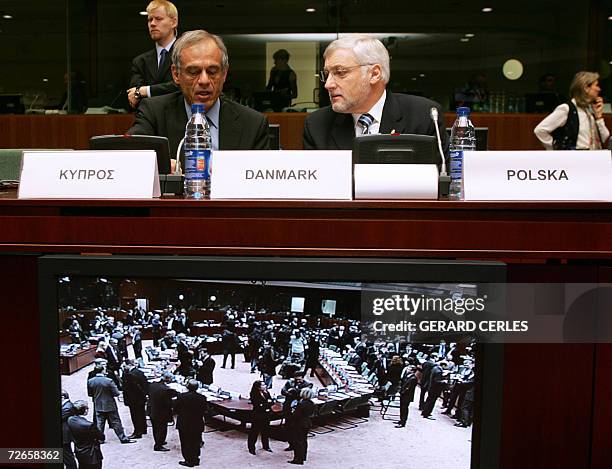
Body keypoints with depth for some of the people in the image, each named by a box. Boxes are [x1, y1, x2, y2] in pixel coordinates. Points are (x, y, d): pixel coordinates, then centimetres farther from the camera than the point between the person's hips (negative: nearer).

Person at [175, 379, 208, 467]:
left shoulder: (181, 396, -16)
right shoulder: (202, 398, -10)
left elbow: (176, 409, -6)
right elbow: (204, 411, -2)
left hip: (184, 424, -3)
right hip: (197, 424, 3)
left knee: (186, 442, 9)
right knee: (196, 442, 16)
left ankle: (189, 461, 12)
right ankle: (195, 459, 24)